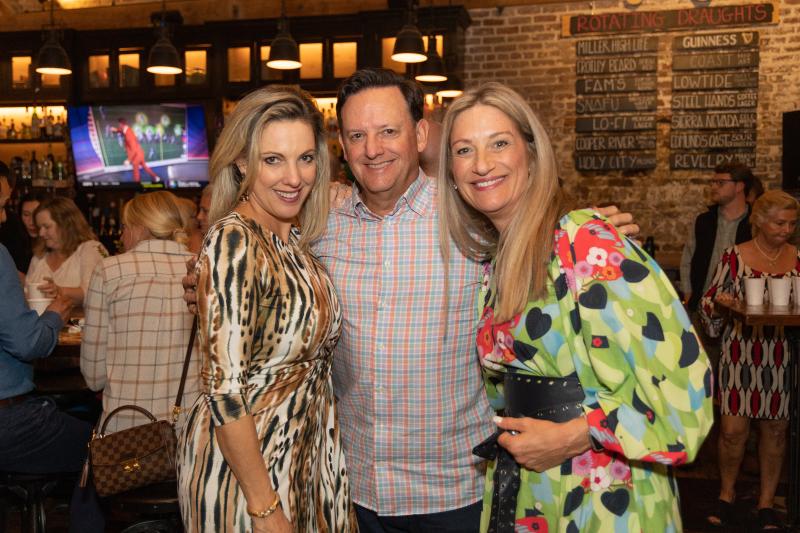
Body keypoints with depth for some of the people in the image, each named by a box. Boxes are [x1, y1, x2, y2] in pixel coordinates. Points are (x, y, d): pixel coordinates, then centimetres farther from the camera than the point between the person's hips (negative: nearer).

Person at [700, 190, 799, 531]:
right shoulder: (734, 257, -3)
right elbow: (709, 300, 2)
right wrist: (720, 303, -19)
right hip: (741, 353, -2)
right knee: (733, 428, -2)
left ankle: (767, 501, 25)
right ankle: (727, 495, 21)